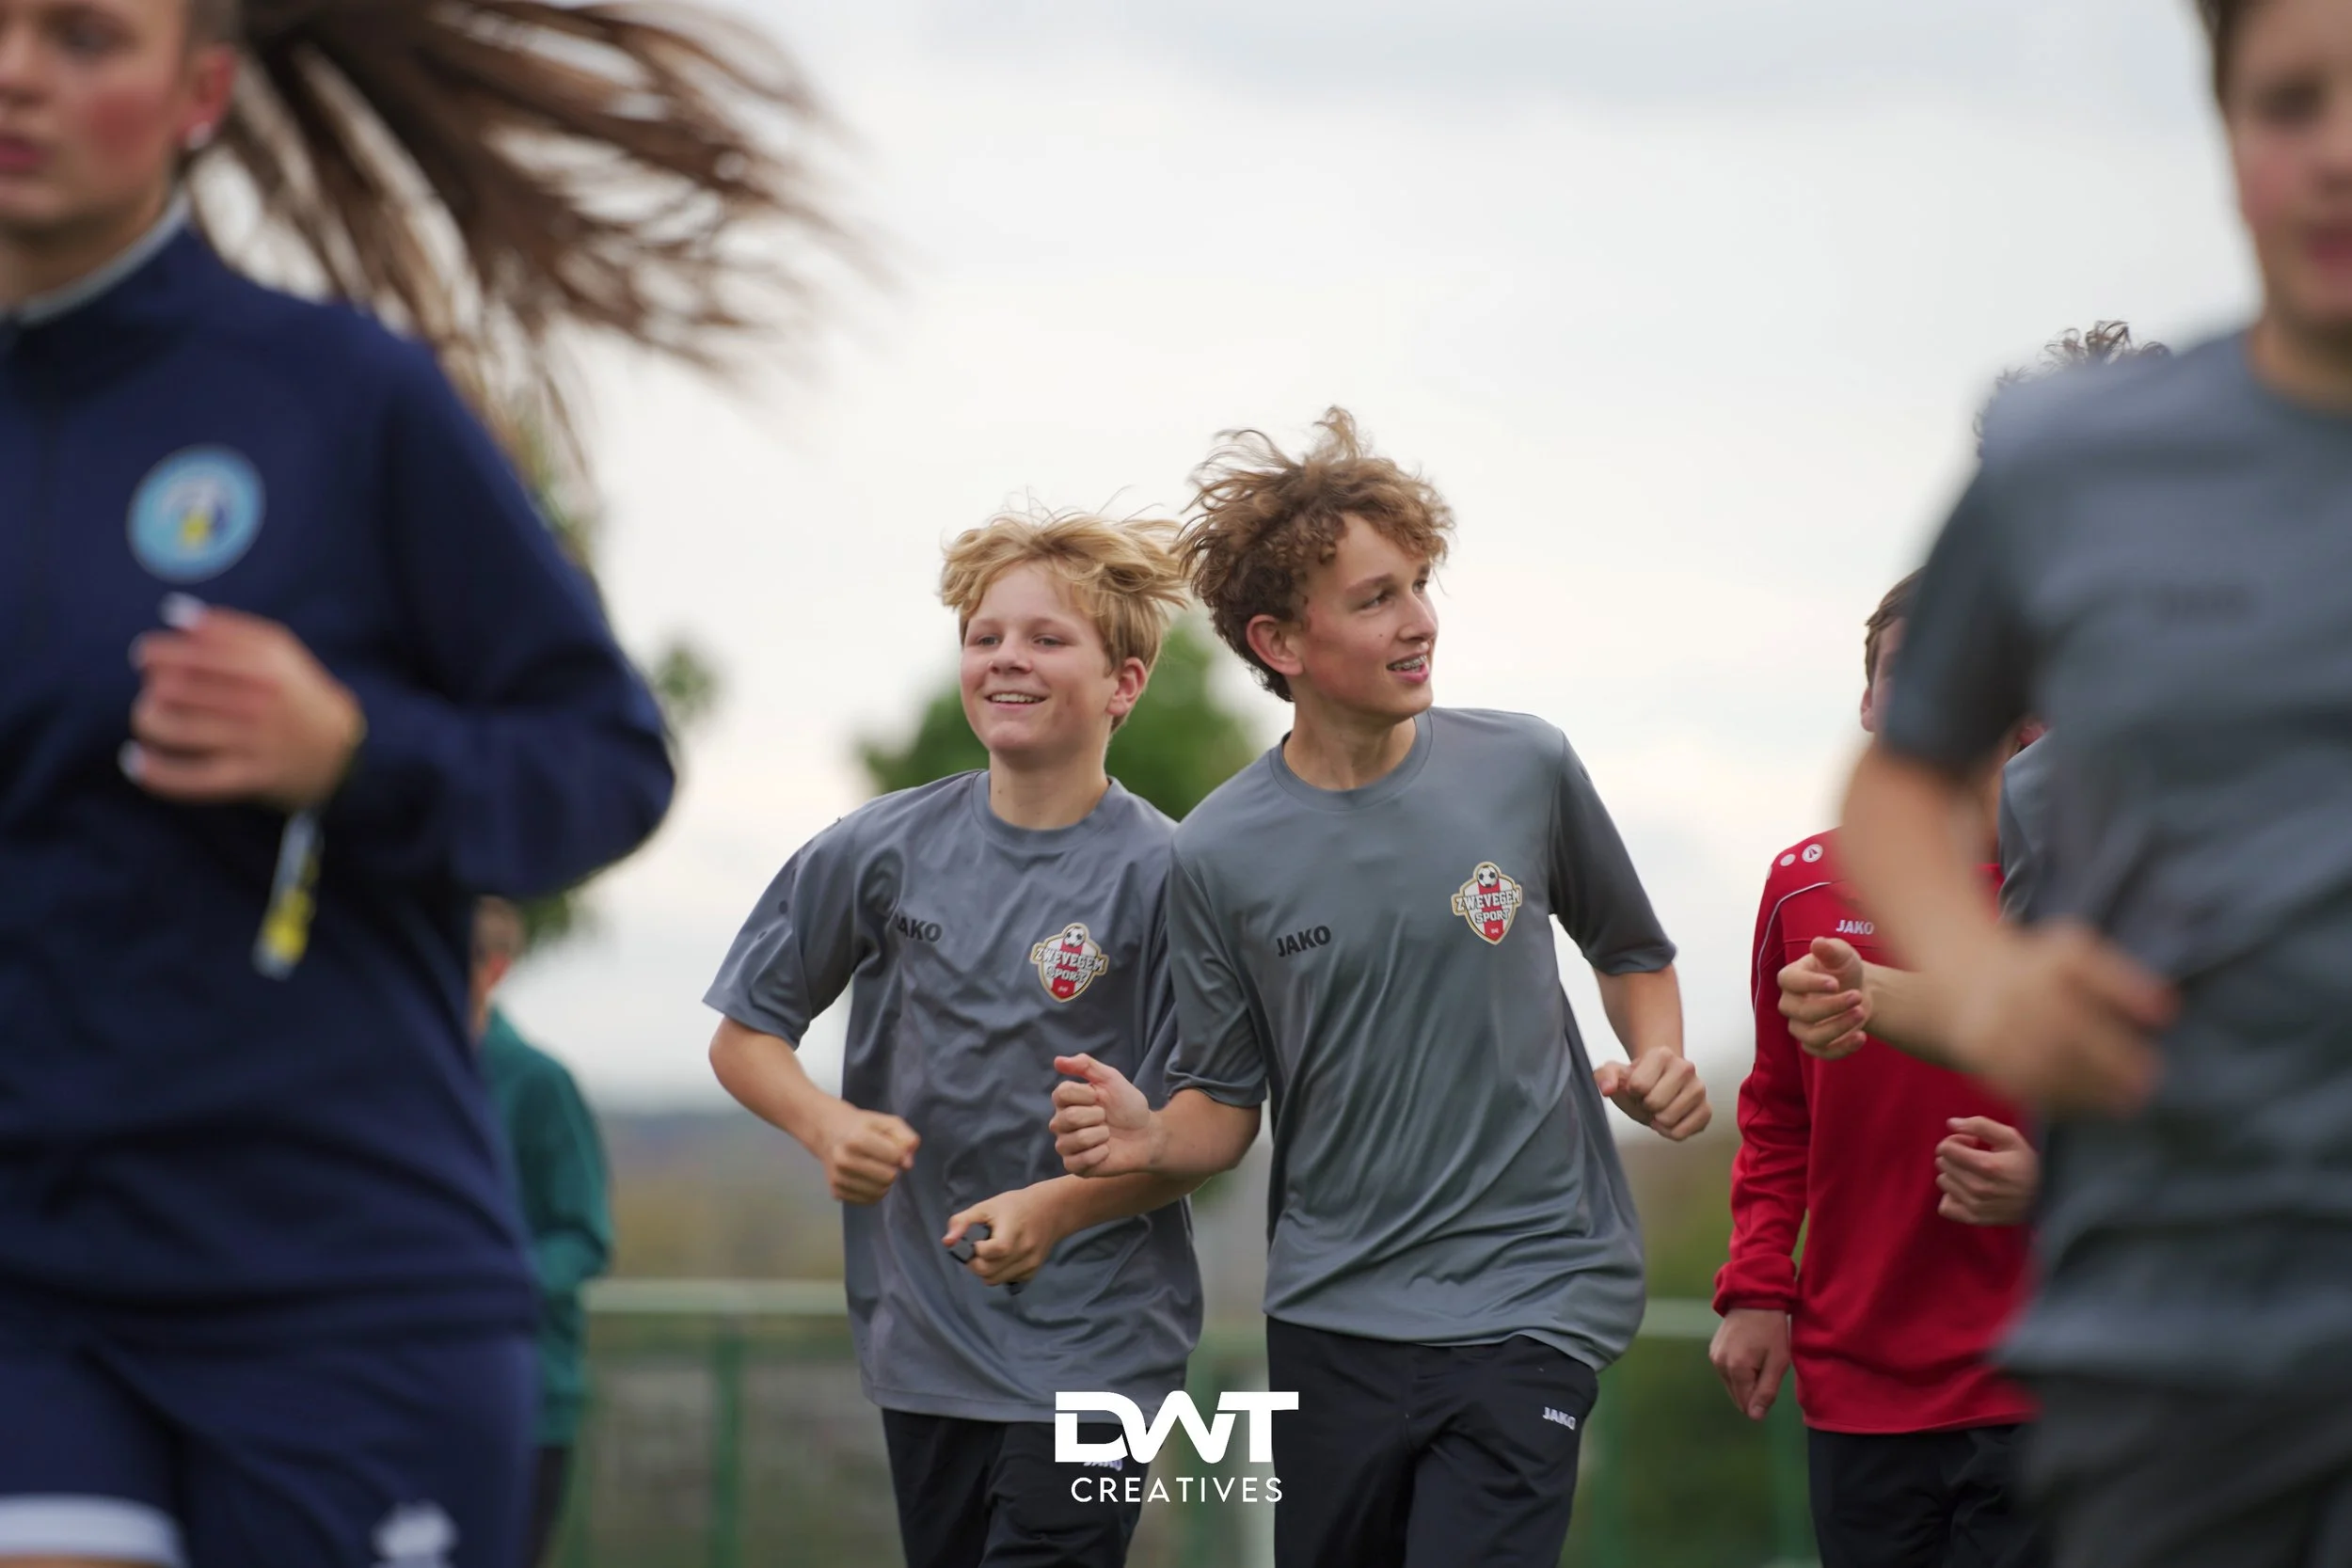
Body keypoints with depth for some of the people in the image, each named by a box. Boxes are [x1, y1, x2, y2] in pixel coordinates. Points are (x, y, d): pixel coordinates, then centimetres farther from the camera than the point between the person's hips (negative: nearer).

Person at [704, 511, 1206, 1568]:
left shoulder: (1165, 876, -8)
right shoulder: (883, 851, 2)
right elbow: (744, 1034, 10)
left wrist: (1059, 1205, -24)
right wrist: (827, 1126, -11)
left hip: (1094, 1348, -4)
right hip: (923, 1337, 4)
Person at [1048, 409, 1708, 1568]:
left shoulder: (1524, 769, 0)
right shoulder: (1222, 854, -1)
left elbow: (1632, 951, 16)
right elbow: (1224, 1105, 5)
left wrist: (1657, 1060, -3)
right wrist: (1148, 1140, -16)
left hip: (1527, 1299, -1)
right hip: (1331, 1316, 1)